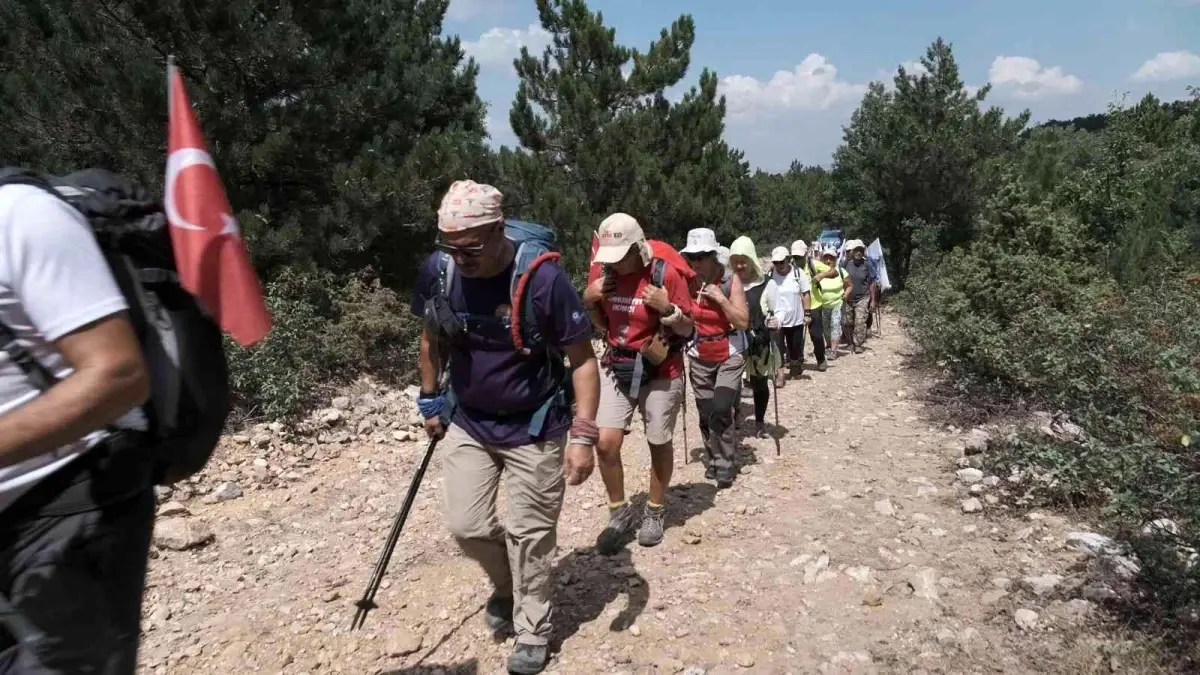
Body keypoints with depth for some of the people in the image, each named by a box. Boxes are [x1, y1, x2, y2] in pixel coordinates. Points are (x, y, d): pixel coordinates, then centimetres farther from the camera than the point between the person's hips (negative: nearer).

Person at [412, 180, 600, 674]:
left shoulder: (542, 279, -24)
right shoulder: (437, 271, -11)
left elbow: (582, 359, -17)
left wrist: (583, 435, -22)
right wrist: (430, 400, 13)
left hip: (533, 428, -4)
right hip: (467, 423, 4)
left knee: (529, 536, 5)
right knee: (466, 526, 8)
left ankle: (533, 633, 28)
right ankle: (507, 586, 39)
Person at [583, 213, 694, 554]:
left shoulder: (666, 274, -15)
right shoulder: (607, 274, 0)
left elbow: (687, 328, -8)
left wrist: (667, 308, -26)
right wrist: (589, 300, -6)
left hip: (660, 372, -4)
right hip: (615, 369, 4)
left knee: (659, 443, 9)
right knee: (605, 442, -6)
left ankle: (654, 514, 30)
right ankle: (619, 515, 14)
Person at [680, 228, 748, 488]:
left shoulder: (731, 280, -10)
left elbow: (743, 322, -15)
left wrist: (720, 298, -20)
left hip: (729, 356, -3)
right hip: (699, 357, 3)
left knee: (720, 411, -14)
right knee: (705, 414, 9)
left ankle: (725, 465, 3)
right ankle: (713, 459, 28)